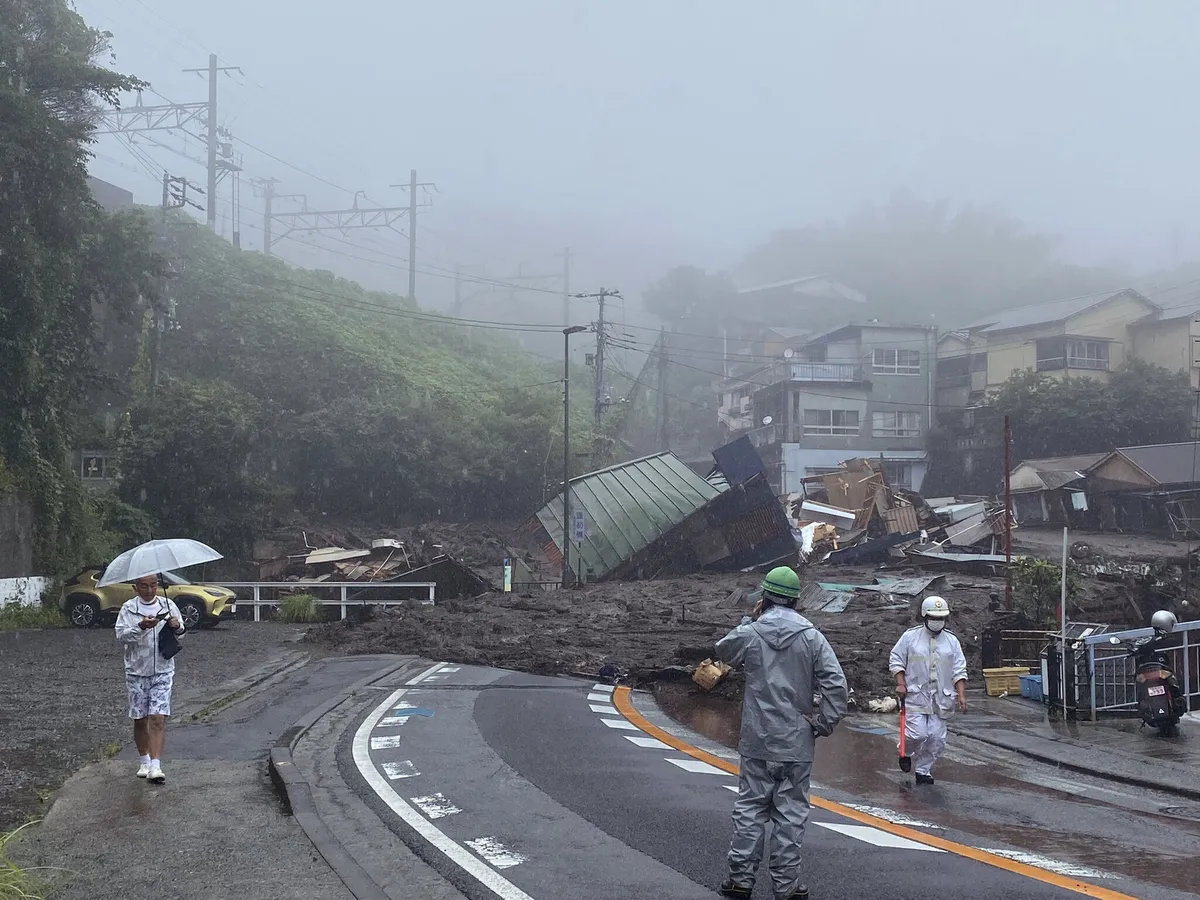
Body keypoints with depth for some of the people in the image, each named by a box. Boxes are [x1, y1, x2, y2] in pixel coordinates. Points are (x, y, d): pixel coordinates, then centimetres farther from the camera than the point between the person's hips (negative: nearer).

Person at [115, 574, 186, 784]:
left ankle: (155, 766, -15)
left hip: (163, 670, 0)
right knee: (140, 720, 8)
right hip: (137, 671, 0)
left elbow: (181, 631, 11)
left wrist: (176, 627, -12)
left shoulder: (168, 605, 5)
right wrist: (141, 627, -27)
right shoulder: (129, 609, 0)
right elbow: (120, 635, -11)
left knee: (158, 719, -11)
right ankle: (144, 761, 26)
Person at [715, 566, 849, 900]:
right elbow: (836, 684, -11)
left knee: (749, 809, 10)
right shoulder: (811, 637, -6)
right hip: (797, 743, 0)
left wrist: (749, 619, 17)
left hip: (757, 741, 1)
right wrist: (823, 724, -2)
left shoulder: (750, 633, -5)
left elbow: (724, 650, 18)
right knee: (790, 813, 6)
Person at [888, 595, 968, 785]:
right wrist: (900, 683, -9)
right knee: (917, 735, -12)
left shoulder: (952, 641, 8)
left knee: (936, 739, 1)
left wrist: (961, 695, -2)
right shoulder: (910, 636, 0)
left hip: (941, 700, 3)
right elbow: (896, 660, 4)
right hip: (915, 696, -3)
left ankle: (924, 771, 15)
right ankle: (904, 749, 20)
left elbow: (959, 671, 8)